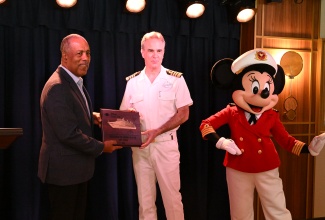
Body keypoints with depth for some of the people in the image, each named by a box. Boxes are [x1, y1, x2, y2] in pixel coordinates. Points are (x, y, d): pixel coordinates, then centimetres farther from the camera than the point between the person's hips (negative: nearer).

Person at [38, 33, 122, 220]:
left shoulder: (73, 82, 9)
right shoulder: (57, 87, -23)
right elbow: (68, 133, -27)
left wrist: (92, 117, 0)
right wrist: (101, 147, -15)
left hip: (76, 166, 10)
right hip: (64, 169, -9)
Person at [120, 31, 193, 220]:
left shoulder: (176, 79, -3)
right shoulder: (133, 82, 5)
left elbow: (183, 114, -6)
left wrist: (157, 131, -17)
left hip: (166, 144, -3)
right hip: (140, 146, 3)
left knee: (172, 196, 4)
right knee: (145, 198, 12)